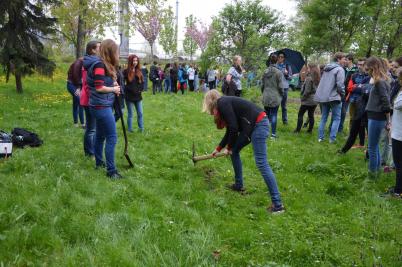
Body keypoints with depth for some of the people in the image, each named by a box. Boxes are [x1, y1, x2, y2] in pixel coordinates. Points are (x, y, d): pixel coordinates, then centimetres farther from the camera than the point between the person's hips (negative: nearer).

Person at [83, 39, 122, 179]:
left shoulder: (103, 64, 12)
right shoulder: (99, 65, -18)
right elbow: (99, 88, -22)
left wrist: (113, 85, 1)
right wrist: (113, 89, -9)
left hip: (101, 106, 10)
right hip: (102, 106, -10)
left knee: (100, 135, 19)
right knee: (112, 137, -8)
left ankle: (99, 162, 32)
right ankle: (111, 171, -4)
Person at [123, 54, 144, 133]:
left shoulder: (139, 71, 9)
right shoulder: (126, 72, -8)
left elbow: (142, 82, 13)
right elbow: (123, 84, -12)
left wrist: (140, 89, -4)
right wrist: (132, 90, -17)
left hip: (138, 96, 5)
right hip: (129, 96, -4)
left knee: (140, 113, 8)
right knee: (130, 114, 5)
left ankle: (141, 128, 17)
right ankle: (130, 129, 14)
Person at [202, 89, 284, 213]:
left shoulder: (222, 103, -8)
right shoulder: (225, 104, 20)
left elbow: (233, 128, -15)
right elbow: (230, 132, 28)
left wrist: (229, 147, 0)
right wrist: (218, 149, 38)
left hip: (258, 124, -10)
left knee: (262, 164, -13)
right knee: (234, 151, 20)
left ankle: (277, 204, -12)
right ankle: (239, 185, 32)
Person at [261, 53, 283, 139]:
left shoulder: (265, 72, 1)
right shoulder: (278, 72, -11)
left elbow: (262, 85, 7)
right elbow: (280, 86, -9)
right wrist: (281, 95, 8)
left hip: (266, 97, 4)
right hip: (275, 98, -3)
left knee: (266, 114, 15)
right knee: (274, 115, 2)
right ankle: (273, 133, 2)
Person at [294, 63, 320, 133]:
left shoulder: (309, 78, -19)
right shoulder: (317, 78, 5)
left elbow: (307, 91, -19)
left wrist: (302, 98, -8)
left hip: (307, 100, -7)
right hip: (315, 100, 7)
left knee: (300, 114, 4)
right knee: (311, 115, 13)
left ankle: (298, 129, 5)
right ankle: (310, 130, 18)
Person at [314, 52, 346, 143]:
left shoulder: (326, 68, 14)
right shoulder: (339, 69, -11)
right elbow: (340, 85, -17)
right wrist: (343, 94, -1)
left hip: (322, 96, 7)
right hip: (334, 97, -7)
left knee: (323, 117, 15)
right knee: (336, 118, 3)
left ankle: (320, 137, 14)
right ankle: (332, 138, -1)